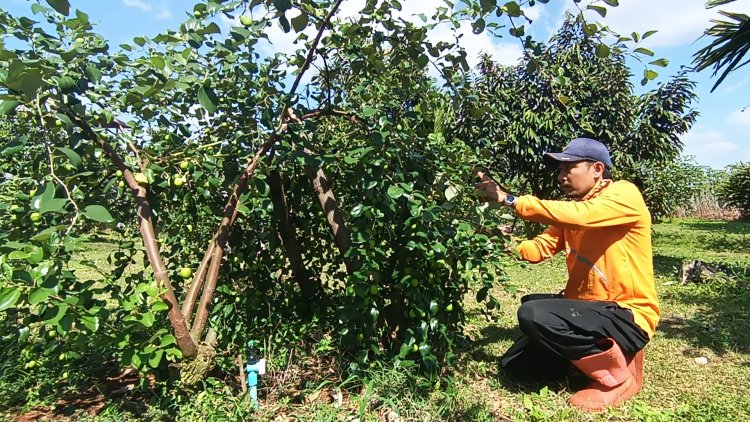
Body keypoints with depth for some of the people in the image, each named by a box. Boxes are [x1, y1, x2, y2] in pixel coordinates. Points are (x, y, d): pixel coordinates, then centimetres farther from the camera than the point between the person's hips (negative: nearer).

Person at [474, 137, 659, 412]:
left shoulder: (625, 194, -13)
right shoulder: (572, 208, 9)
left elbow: (577, 215, -34)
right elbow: (538, 250, 0)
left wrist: (509, 199, -32)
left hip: (626, 316, -7)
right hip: (587, 308, 8)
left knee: (533, 315, -31)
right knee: (514, 363, 5)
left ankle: (619, 375, -7)